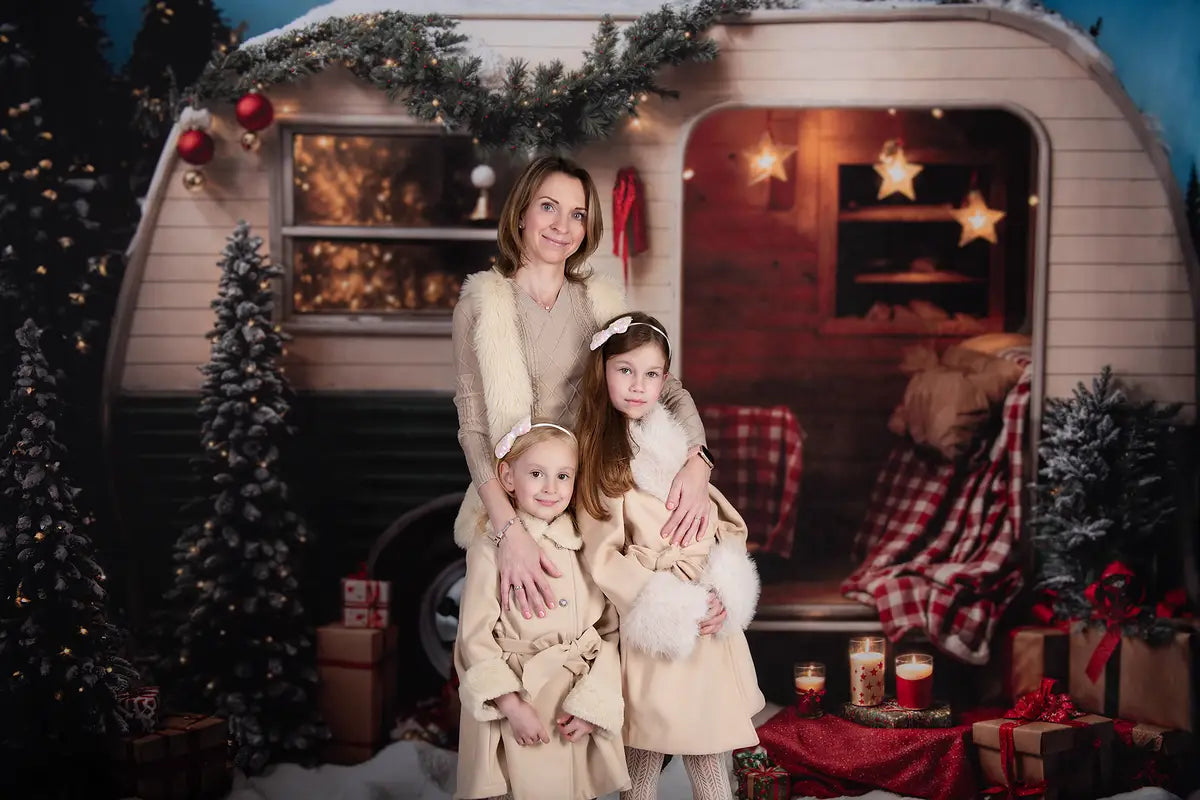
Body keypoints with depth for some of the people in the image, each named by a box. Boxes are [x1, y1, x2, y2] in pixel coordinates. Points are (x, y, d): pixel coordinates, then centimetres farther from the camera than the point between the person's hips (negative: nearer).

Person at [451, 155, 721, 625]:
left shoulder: (601, 301, 7)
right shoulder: (480, 305, -4)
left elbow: (667, 388, 2)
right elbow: (473, 427, -11)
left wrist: (696, 459, -20)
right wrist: (511, 530, -25)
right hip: (512, 502, -2)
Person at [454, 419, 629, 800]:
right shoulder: (491, 548, -7)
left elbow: (610, 630, 2)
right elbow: (476, 638, -8)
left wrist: (593, 704, -7)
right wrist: (512, 706, -14)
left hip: (578, 706, 3)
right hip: (516, 701, -3)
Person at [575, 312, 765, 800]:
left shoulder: (677, 443, 10)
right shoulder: (598, 458, -6)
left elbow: (722, 524, 10)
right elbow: (603, 558, -10)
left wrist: (723, 592, -6)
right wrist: (667, 606, -16)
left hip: (709, 622, 5)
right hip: (653, 631, -5)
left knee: (708, 750, 10)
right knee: (645, 761, 2)